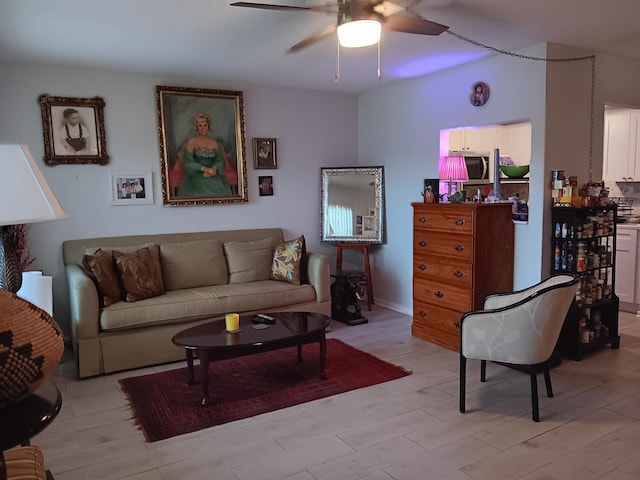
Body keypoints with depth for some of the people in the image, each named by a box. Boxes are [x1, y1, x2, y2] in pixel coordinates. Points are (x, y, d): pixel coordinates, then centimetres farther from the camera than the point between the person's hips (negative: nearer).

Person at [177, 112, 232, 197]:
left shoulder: (215, 143, 14)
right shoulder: (191, 142, 4)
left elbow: (220, 161, 7)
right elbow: (187, 161, -5)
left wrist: (214, 169, -15)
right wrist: (204, 168, -17)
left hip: (214, 178, 3)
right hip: (196, 177, -3)